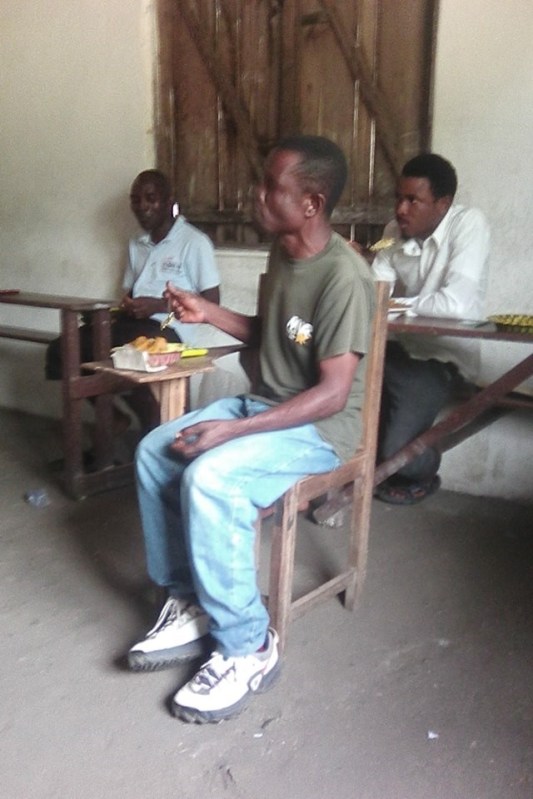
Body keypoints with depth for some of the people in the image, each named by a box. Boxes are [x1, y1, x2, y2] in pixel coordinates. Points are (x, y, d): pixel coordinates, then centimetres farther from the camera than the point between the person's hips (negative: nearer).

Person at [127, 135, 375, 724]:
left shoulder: (343, 276, -23)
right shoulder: (281, 254, 6)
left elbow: (333, 393, -26)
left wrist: (233, 430, -29)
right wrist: (207, 312, 5)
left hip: (320, 428, -9)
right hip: (264, 404, 9)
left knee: (208, 478, -30)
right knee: (153, 451, -1)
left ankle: (247, 648, -13)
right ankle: (188, 603, 8)